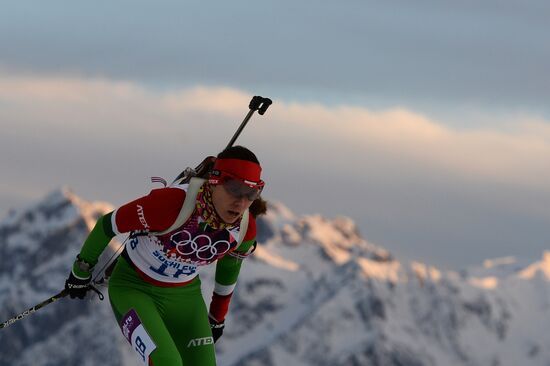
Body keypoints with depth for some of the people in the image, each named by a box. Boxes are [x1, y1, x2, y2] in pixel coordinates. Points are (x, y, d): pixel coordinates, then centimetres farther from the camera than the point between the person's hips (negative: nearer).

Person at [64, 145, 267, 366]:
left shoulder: (246, 228, -17)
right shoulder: (173, 202, -34)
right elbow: (109, 224, -18)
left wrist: (218, 317, 21)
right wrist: (81, 271, -3)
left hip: (184, 295, 5)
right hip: (134, 288, -5)